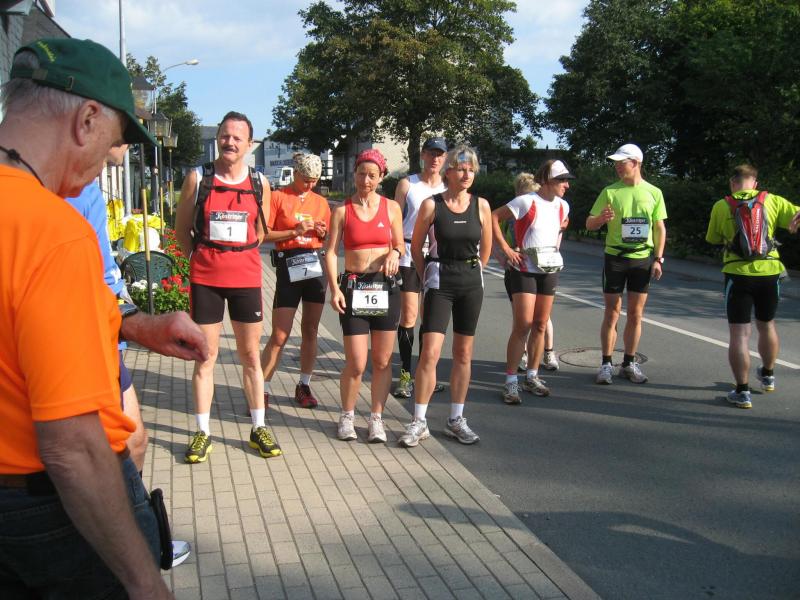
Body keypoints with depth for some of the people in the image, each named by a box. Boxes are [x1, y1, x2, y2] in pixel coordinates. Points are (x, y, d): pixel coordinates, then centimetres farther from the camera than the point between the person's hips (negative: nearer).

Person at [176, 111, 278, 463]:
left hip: (246, 276, 1)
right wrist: (200, 257, 4)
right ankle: (203, 433, 14)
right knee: (205, 356, 4)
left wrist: (239, 258, 9)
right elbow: (181, 228, 7)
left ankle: (259, 429, 20)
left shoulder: (259, 183, 5)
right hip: (205, 277, -1)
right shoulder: (198, 178, 1)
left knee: (251, 355, 9)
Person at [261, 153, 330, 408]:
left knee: (310, 330, 9)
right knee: (279, 336, -5)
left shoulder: (321, 202, 12)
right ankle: (263, 390, 5)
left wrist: (322, 233, -1)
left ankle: (304, 386, 20)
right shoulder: (278, 197, -2)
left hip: (316, 265, 5)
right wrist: (295, 232, -16)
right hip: (288, 265, -4)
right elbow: (264, 234, -7)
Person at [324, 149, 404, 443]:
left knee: (382, 361, 5)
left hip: (385, 287, 2)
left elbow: (400, 245, 14)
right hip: (353, 286, -2)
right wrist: (334, 288, -12)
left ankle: (376, 419, 19)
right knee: (356, 363, -4)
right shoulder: (342, 210, 3)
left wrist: (395, 252, -9)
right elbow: (330, 251, -1)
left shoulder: (391, 207, 6)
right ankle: (347, 417, 18)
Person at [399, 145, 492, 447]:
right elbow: (415, 247, 4)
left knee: (463, 354, 9)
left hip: (471, 283, 3)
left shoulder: (481, 205, 2)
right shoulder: (431, 205, -6)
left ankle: (456, 420, 20)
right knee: (430, 353, -9)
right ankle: (419, 422, 2)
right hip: (439, 282, -3)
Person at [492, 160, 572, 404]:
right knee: (523, 326, -9)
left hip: (549, 270, 6)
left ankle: (532, 377, 22)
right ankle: (511, 381, -1)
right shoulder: (526, 202, -13)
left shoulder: (563, 206, 7)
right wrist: (506, 249, -14)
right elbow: (494, 217, -13)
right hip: (524, 270, -6)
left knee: (541, 326, 10)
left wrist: (556, 248, 15)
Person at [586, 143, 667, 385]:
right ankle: (606, 364, 9)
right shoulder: (610, 192, 0)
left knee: (636, 314, 7)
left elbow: (660, 228, 7)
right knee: (612, 313, 1)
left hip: (643, 259, 1)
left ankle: (629, 363, 19)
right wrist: (601, 218, -23)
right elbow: (589, 224, 0)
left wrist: (658, 259, 0)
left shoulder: (653, 192, 3)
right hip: (615, 257, -1)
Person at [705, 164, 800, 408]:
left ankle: (742, 392, 2)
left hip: (738, 274, -3)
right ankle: (768, 375, 43)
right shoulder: (773, 201, 0)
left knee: (739, 333, 1)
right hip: (769, 272, 3)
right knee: (767, 325, 23)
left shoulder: (721, 206, -1)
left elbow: (713, 239, 12)